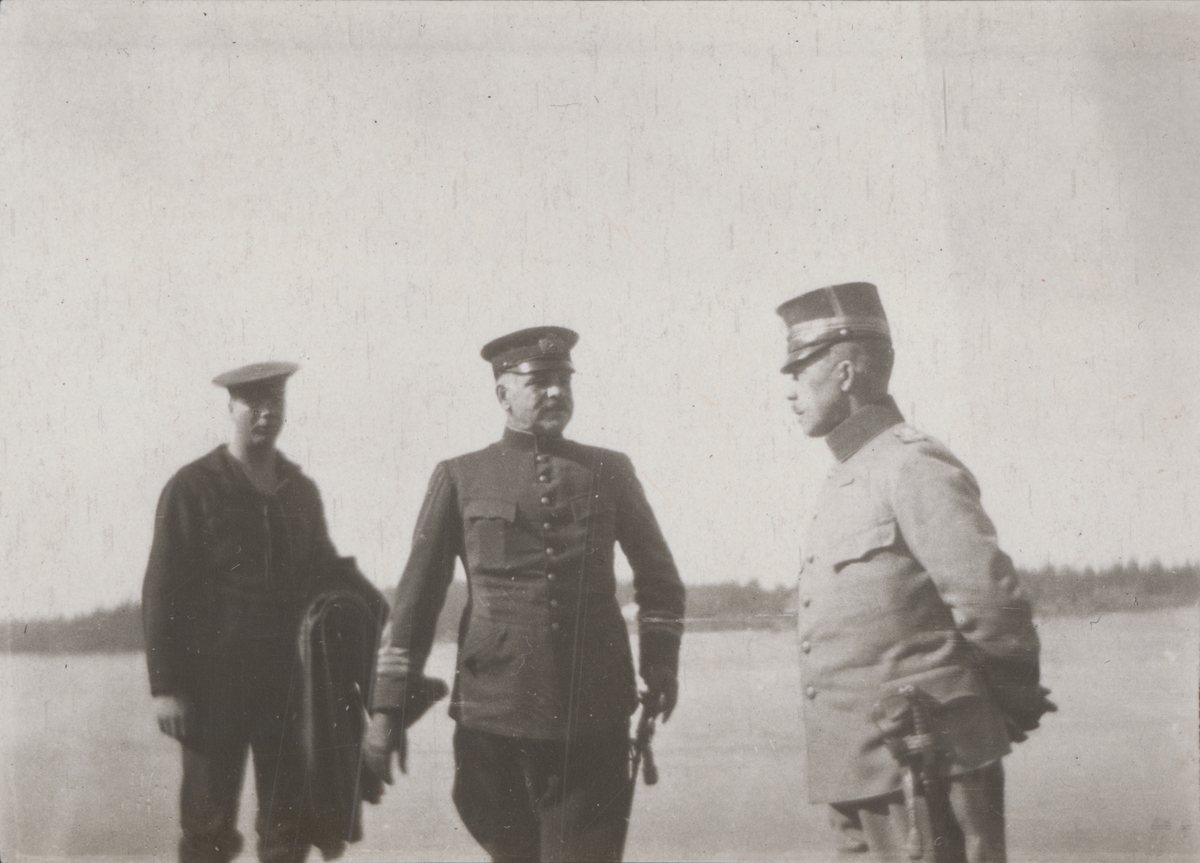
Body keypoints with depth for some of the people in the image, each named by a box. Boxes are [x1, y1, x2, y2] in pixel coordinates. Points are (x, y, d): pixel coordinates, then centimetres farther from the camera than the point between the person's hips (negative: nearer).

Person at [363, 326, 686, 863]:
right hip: (493, 714, 0)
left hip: (595, 714, 0)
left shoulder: (610, 472, 11)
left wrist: (660, 660, 5)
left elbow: (658, 576, 20)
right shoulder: (460, 478, 7)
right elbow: (417, 594, 8)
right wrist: (389, 707, 5)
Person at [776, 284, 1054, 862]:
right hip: (867, 772, 9)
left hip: (922, 767, -9)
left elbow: (993, 604, -15)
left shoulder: (913, 468, -12)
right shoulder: (847, 482, 17)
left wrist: (1017, 705, -3)